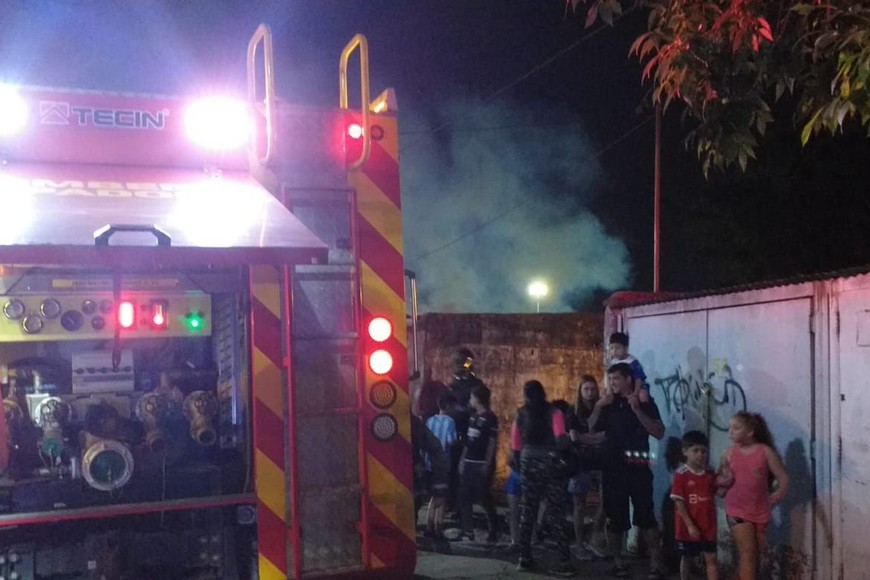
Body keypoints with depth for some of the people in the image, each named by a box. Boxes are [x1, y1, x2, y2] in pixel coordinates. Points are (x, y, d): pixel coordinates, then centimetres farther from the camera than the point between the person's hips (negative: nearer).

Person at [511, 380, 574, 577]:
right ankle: (565, 561, -5)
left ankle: (525, 558, 16)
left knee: (527, 511, 12)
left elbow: (515, 446, 8)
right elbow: (560, 438, -15)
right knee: (556, 512, -2)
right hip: (549, 464, -3)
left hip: (528, 464, 3)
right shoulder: (553, 412, -1)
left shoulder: (521, 415, 7)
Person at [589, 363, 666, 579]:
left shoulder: (645, 402, -1)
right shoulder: (609, 403, 11)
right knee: (614, 516, 8)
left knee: (646, 515, -8)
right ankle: (618, 561, 19)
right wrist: (598, 406, -2)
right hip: (612, 466, 4)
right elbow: (592, 428, 13)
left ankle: (656, 563, -3)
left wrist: (637, 409, -19)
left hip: (637, 466, -4)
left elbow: (659, 433, -11)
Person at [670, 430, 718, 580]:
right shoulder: (681, 474, -13)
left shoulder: (710, 473, 3)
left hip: (708, 526, 4)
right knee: (686, 559, 12)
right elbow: (679, 503, -14)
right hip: (688, 527, -4)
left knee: (711, 559, 3)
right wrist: (690, 525, -16)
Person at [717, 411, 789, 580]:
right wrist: (724, 480, -13)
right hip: (737, 510, -1)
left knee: (758, 553, 14)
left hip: (760, 510, 1)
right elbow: (720, 479, 7)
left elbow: (782, 476, -4)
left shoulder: (765, 451, -6)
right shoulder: (729, 453, -1)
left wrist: (779, 493, -17)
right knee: (747, 553, -9)